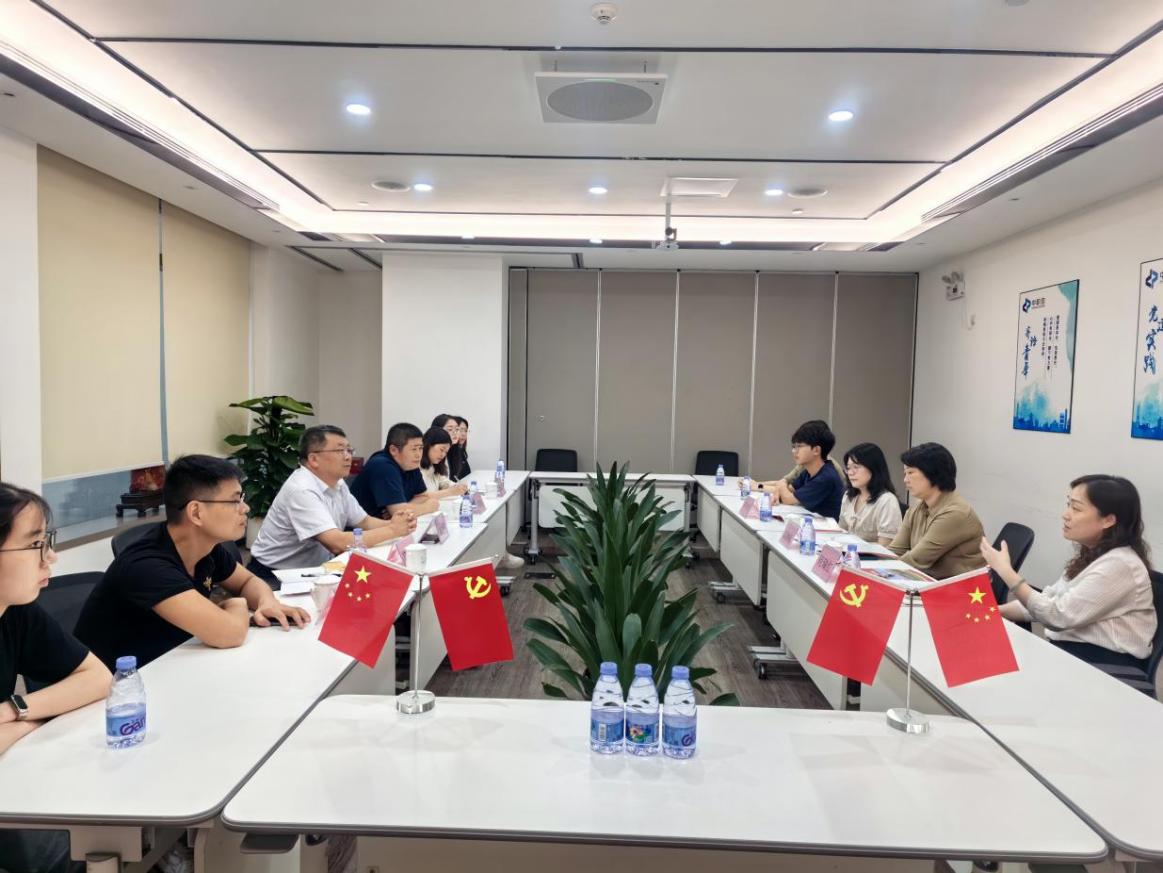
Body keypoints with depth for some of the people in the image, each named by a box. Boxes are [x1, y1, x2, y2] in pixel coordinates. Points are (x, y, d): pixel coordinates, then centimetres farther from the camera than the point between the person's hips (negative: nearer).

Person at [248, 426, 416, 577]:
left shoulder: (337, 484, 3)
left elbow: (364, 522, 9)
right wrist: (392, 531, -23)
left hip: (311, 571, 8)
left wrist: (392, 523, -12)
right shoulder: (301, 490, -24)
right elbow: (337, 544, -31)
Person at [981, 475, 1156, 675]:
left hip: (1109, 665, -7)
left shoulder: (1118, 565, -18)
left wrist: (1006, 571, -18)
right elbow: (1048, 600, 10)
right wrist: (992, 611, -3)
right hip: (1075, 650, 8)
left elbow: (1058, 615, -20)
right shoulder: (1090, 555, 10)